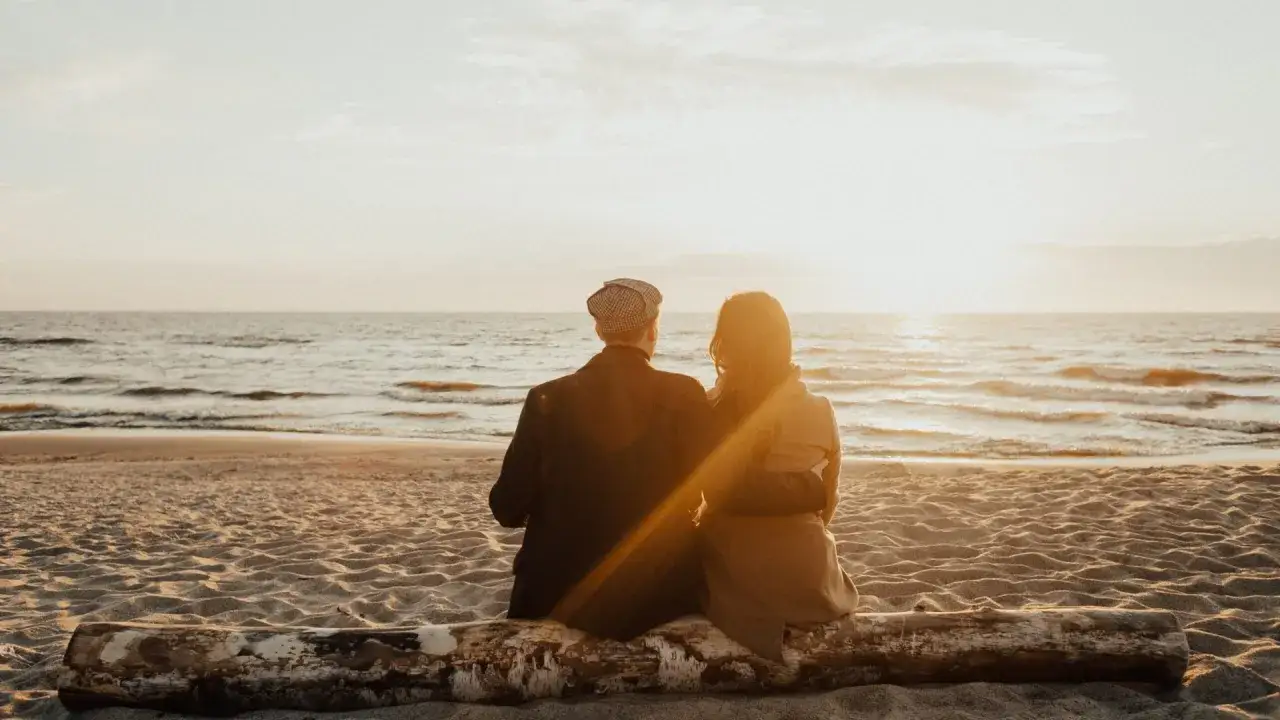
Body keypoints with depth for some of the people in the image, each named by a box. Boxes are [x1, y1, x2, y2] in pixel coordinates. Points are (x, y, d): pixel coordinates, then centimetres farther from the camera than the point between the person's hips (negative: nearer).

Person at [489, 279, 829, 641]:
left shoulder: (548, 398, -7)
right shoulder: (682, 395, -12)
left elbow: (508, 507, -5)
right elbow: (725, 483, -20)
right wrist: (810, 487, -6)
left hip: (561, 593, 1)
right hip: (657, 594, -1)